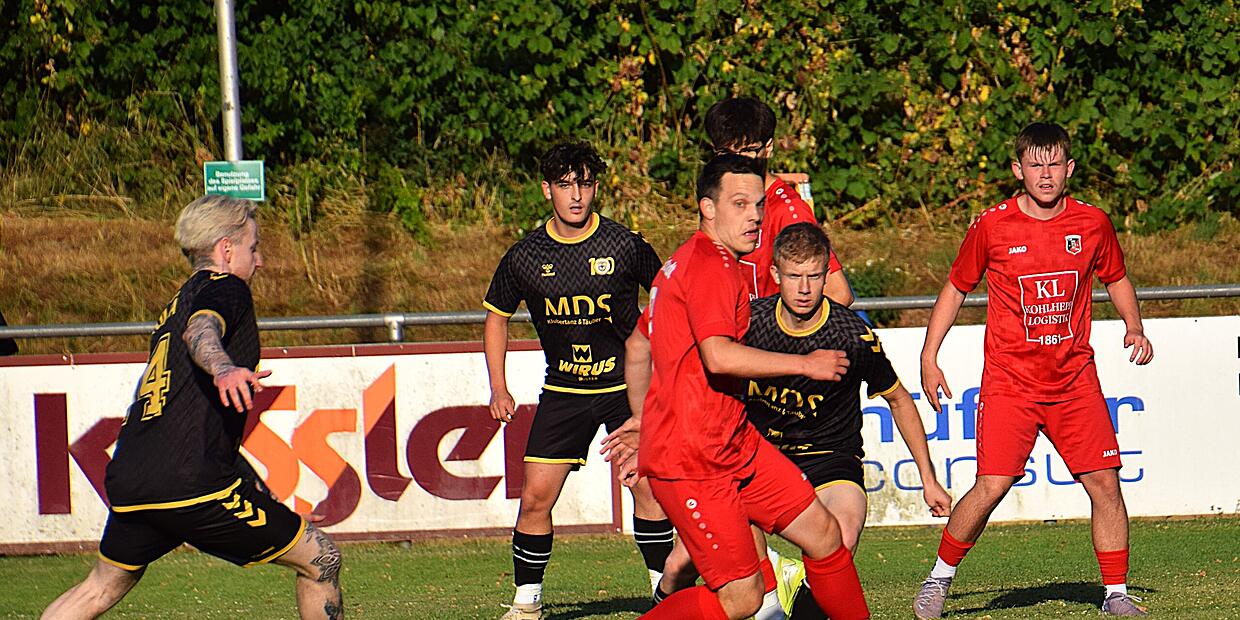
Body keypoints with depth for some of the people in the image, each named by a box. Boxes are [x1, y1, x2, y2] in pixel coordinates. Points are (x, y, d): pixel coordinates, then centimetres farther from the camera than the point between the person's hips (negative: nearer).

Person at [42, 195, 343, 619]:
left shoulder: (175, 305, 25)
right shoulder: (226, 287, 0)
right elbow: (201, 330, -24)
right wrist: (224, 368, -44)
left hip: (128, 482, 9)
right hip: (193, 483, -9)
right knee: (321, 561, 1)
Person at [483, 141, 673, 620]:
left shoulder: (626, 247, -8)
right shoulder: (525, 257, -3)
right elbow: (496, 316, 12)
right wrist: (498, 389, 7)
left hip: (627, 383, -2)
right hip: (563, 391, 2)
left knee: (646, 484, -12)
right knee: (536, 496, -4)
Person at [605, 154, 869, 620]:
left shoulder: (684, 263, 17)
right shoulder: (712, 268, -15)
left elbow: (637, 345, 28)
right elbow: (719, 356, -30)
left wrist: (642, 420, 36)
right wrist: (805, 364, -21)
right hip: (692, 461, -11)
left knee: (823, 534, 6)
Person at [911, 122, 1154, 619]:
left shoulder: (1092, 223, 2)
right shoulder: (992, 226, -4)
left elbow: (1116, 279, 20)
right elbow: (955, 289, 9)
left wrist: (1134, 328, 3)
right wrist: (929, 358, 4)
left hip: (1075, 381, 3)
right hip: (1009, 383, -2)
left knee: (1105, 482, -5)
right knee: (992, 486, -12)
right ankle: (940, 578, 8)